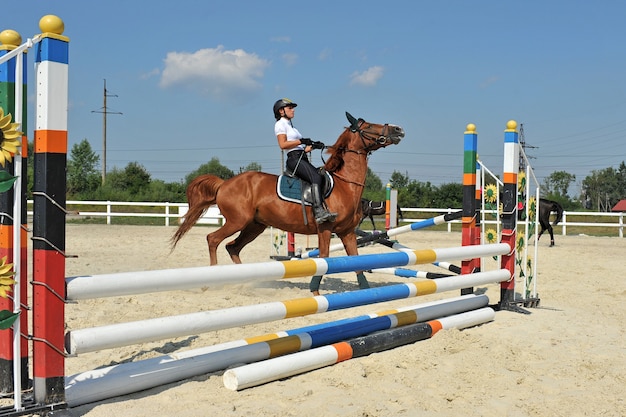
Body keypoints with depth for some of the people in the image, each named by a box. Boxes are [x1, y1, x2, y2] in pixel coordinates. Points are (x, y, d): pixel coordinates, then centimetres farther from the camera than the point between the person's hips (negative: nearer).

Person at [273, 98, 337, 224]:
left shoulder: (290, 126, 30)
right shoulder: (280, 124, 3)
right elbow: (283, 144, -12)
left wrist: (313, 145, 11)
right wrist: (301, 141, -15)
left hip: (303, 159, 10)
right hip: (294, 159, -10)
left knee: (324, 178, -5)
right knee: (316, 178, -28)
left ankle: (325, 209, -14)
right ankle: (318, 212, -37)